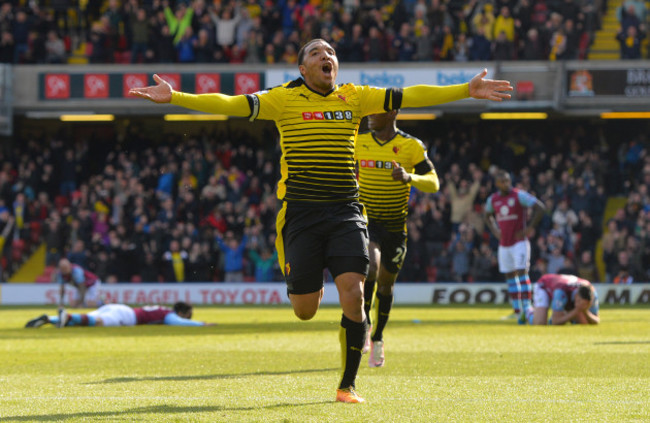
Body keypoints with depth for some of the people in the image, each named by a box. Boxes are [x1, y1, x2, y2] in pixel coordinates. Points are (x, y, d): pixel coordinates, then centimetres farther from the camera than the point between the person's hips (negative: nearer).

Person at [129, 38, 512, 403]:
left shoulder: (355, 98, 7)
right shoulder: (284, 99, -1)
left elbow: (409, 96, 7)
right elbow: (229, 104, -8)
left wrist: (465, 91, 3)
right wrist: (174, 97, -19)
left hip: (346, 212, 1)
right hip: (301, 212, -1)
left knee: (353, 297, -14)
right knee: (305, 311, 0)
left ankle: (348, 384, 1)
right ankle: (311, 282, 41)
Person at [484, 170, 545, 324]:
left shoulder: (519, 195, -10)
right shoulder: (493, 199, 8)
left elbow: (540, 207, -15)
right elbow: (487, 215, 28)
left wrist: (530, 228, -14)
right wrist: (494, 230, 13)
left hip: (519, 242, -6)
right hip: (504, 244, 6)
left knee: (522, 272, -14)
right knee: (510, 276, 6)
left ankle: (526, 308, -15)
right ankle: (517, 312, 10)